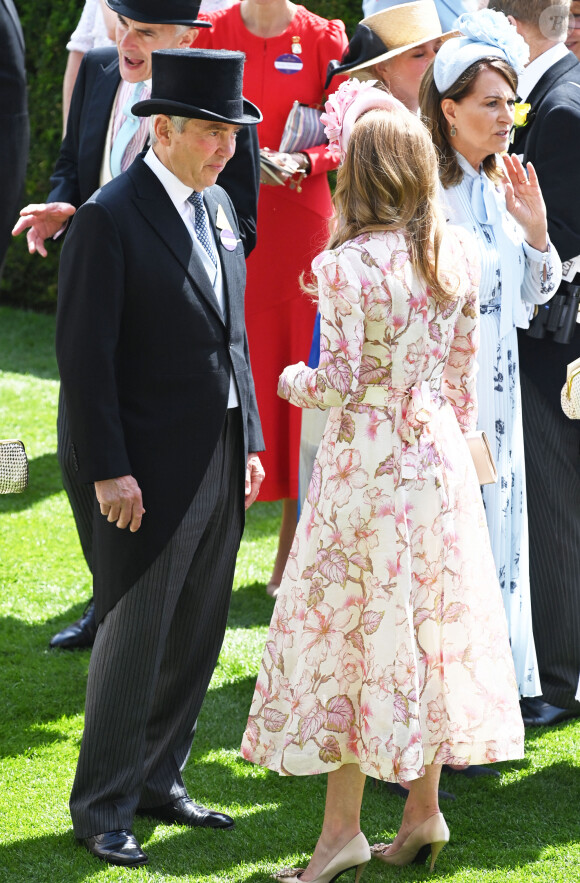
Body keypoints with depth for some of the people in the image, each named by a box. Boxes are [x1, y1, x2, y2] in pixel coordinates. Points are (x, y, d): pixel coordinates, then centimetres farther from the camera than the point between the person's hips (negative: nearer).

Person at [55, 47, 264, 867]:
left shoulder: (218, 205, 11)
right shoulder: (110, 218, -13)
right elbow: (85, 354, -14)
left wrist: (250, 441, 14)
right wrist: (107, 471, -17)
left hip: (221, 462, 7)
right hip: (151, 471, -7)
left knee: (197, 638, 13)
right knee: (133, 642, -1)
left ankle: (157, 780, 26)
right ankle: (101, 807, 10)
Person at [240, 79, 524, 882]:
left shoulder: (349, 265, -17)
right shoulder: (456, 254, 2)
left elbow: (338, 384, -17)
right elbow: (462, 370, 9)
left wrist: (291, 380, 4)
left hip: (366, 466, -6)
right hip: (437, 457, 6)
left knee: (347, 633, 2)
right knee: (430, 624, 14)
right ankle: (424, 810, 21)